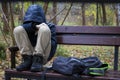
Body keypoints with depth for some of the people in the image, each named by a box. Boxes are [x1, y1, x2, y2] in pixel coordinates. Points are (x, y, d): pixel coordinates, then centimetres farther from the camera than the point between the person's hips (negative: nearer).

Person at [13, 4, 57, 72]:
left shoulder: (50, 26, 7)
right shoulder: (27, 27, 13)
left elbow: (53, 44, -4)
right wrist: (33, 27, -25)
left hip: (43, 56, -3)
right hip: (29, 54, 3)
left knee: (44, 29, -25)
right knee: (18, 29, -13)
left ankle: (38, 60, -23)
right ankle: (28, 60, -15)